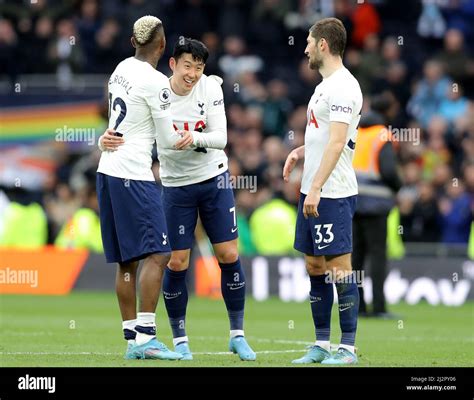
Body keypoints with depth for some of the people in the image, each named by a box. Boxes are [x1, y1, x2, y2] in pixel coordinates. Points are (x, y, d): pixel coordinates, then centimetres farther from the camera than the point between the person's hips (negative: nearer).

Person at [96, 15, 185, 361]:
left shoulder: (122, 69, 10)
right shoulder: (156, 83, -13)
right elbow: (168, 139, -5)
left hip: (109, 170, 9)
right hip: (133, 175, -9)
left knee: (127, 261, 9)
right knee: (157, 254, -10)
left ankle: (132, 339, 9)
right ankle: (146, 337, -18)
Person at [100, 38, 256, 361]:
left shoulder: (210, 87, -11)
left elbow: (221, 137, -16)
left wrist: (196, 138, -36)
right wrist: (108, 138, -33)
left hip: (214, 179, 1)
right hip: (176, 186, -1)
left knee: (229, 255, 0)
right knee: (177, 263, -2)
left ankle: (237, 335, 13)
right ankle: (180, 340, 12)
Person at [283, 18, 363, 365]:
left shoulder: (342, 86, -14)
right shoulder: (326, 85, 17)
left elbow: (337, 142, -22)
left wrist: (316, 188, -26)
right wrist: (300, 151, 11)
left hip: (332, 194, -10)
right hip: (313, 192, 10)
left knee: (338, 266, -7)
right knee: (315, 267, 12)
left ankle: (348, 348, -4)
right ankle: (322, 345, 17)